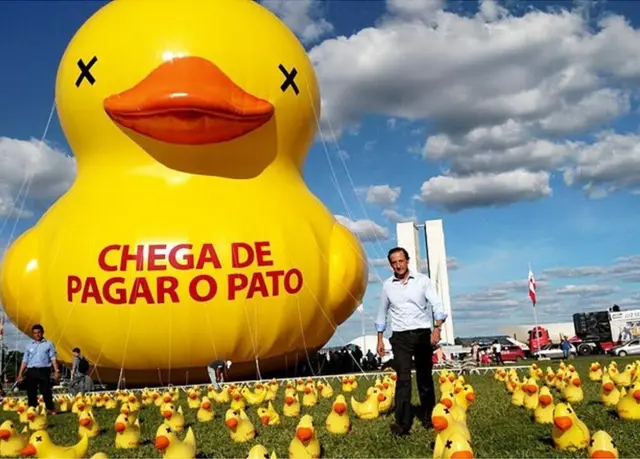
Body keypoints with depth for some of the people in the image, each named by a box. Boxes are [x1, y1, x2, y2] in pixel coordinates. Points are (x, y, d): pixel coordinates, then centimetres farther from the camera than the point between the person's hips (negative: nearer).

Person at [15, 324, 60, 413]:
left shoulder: (48, 344, 5)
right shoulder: (29, 345, 11)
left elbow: (53, 358, 1)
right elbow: (25, 360, 11)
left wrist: (56, 371, -8)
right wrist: (20, 374, 6)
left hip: (44, 371, -2)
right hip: (31, 371, 3)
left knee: (46, 391, -4)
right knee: (31, 392, 4)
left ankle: (51, 409, 5)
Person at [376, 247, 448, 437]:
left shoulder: (422, 280, -1)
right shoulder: (387, 285, 5)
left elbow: (437, 305, -8)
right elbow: (382, 313, 14)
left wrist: (437, 328, -23)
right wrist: (380, 339, 12)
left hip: (423, 334, 0)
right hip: (400, 337, 0)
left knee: (425, 378, 9)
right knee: (403, 378, -9)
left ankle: (427, 418, 24)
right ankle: (402, 423, -8)